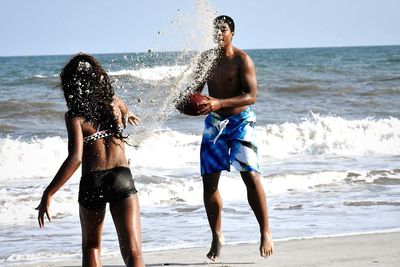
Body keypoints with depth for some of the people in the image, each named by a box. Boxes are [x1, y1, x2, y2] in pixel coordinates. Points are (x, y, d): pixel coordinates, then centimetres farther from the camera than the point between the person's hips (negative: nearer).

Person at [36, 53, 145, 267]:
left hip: (92, 182, -1)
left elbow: (75, 158, -18)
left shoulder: (74, 116, -6)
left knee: (91, 247, 23)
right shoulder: (115, 104, 7)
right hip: (122, 178, 1)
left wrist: (48, 194, -16)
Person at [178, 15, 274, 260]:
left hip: (240, 120, -5)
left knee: (251, 176, -15)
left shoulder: (242, 60, -13)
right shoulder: (207, 58, 4)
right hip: (214, 122, 5)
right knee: (209, 180, 1)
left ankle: (266, 232, -5)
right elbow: (196, 88, 15)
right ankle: (217, 237, 15)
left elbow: (251, 96, -21)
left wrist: (219, 103, -32)